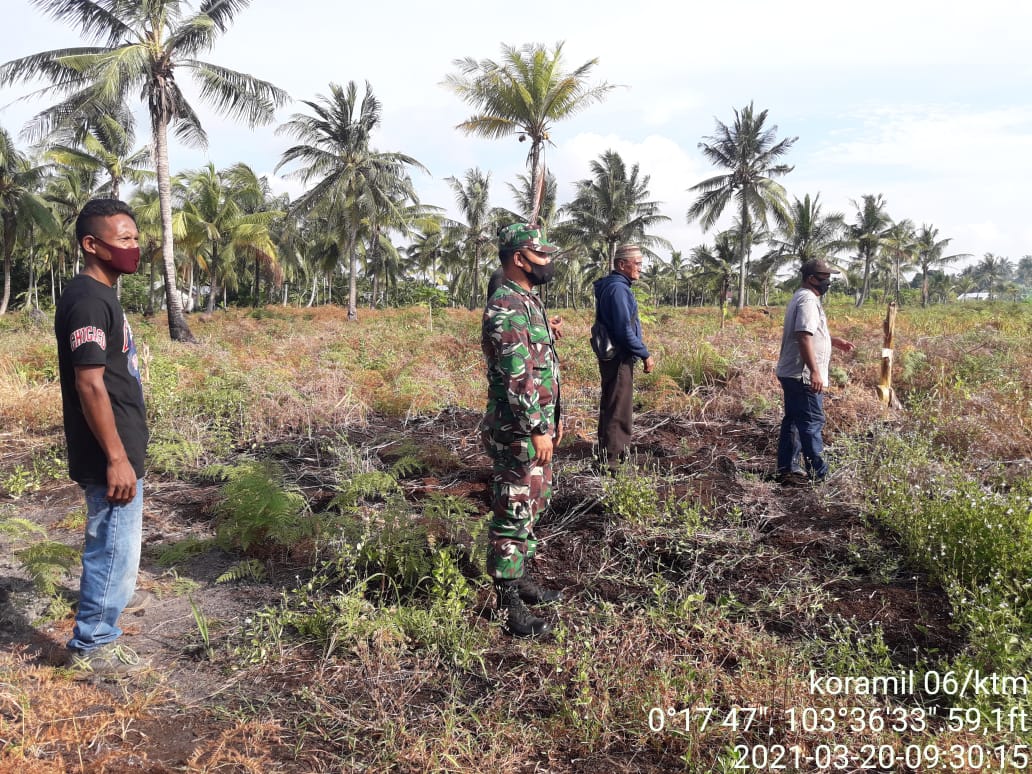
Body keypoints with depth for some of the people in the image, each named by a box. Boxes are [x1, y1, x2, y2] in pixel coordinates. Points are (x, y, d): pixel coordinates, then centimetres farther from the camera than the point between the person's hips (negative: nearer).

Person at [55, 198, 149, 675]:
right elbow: (90, 385, -23)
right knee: (116, 551, 0)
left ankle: (98, 634, 34)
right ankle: (92, 646, 15)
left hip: (119, 451, 10)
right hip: (110, 456, -10)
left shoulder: (101, 295, 13)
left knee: (108, 547, 20)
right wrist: (116, 458, -23)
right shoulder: (87, 300, -18)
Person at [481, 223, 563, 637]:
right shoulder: (506, 307, -20)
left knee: (531, 507, 20)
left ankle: (521, 578, 34)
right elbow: (517, 375, -25)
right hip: (516, 431, -10)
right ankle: (508, 604, 8)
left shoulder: (530, 301, 13)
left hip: (536, 424, 10)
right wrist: (537, 430, -25)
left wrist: (554, 417, 21)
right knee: (513, 515, -2)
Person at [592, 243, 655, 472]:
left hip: (612, 356, 11)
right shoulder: (618, 289, -19)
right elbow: (624, 330, -23)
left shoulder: (611, 286, 13)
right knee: (618, 410, -3)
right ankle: (612, 459, 4)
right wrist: (645, 355, -15)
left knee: (610, 406, 19)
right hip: (619, 357, -11)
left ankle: (608, 453, 32)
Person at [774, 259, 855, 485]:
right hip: (803, 376, -11)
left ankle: (787, 469, 17)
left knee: (793, 421, 12)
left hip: (790, 373, 11)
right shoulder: (808, 300, -15)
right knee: (812, 422, -5)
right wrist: (814, 372, -29)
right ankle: (819, 473, 0)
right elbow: (804, 337, -26)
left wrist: (834, 341, 23)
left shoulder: (802, 298, 18)